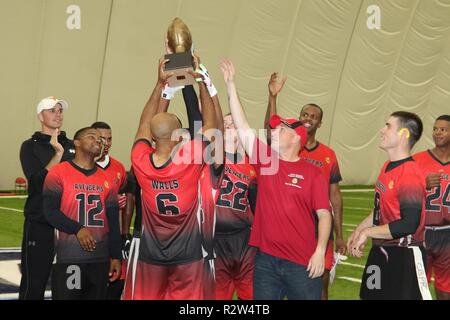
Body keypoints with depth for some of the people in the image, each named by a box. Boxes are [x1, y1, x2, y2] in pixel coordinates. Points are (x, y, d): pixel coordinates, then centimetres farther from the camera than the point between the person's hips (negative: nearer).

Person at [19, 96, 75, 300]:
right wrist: (57, 154, -20)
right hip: (40, 224, -4)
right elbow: (38, 181, -14)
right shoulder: (30, 146, 0)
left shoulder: (72, 146, 11)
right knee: (34, 284, -1)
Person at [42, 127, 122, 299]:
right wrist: (77, 230, -19)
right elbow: (50, 211, -9)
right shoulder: (58, 173, -1)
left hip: (100, 258, 5)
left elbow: (113, 222, 13)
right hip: (68, 257, -5)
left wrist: (116, 256, 8)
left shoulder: (107, 179, 12)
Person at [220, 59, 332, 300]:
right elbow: (242, 126, 3)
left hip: (303, 262, -3)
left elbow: (324, 214, -3)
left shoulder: (313, 174, -2)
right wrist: (230, 84, 2)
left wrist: (320, 251, -14)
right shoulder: (265, 160, 6)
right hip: (266, 259, 3)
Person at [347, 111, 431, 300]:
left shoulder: (409, 174, -22)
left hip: (403, 257, -9)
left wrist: (368, 232, -20)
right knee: (371, 295, 18)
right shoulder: (388, 166, 7)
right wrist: (359, 229, 15)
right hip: (381, 251, 9)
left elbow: (409, 225, -28)